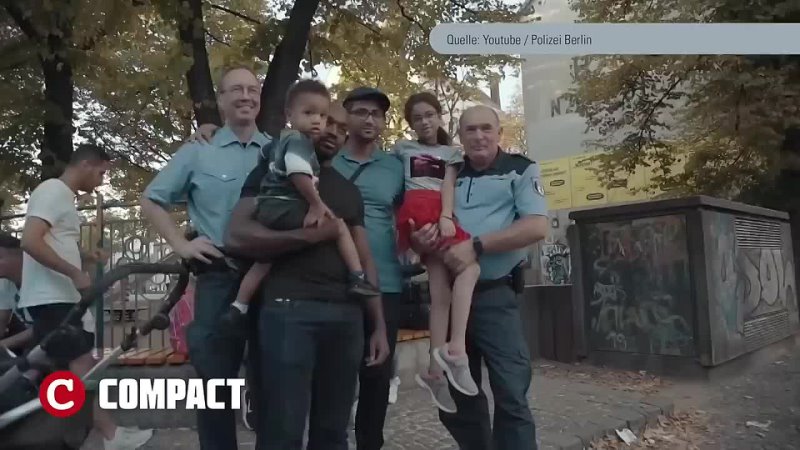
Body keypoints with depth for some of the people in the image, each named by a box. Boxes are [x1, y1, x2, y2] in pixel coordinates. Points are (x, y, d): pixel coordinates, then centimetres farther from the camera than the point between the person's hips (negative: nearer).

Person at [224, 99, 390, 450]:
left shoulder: (349, 191, 22)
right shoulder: (275, 171, 8)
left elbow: (364, 261, 17)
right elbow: (236, 236, -6)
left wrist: (379, 325, 9)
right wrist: (309, 235, -13)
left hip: (347, 314, 5)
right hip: (290, 309, -4)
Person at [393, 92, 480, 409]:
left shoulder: (451, 152, 26)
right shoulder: (402, 149, 23)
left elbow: (449, 184, 9)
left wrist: (446, 216, -10)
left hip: (442, 215, 3)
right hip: (418, 211, -3)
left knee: (440, 291, -6)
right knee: (469, 267, -24)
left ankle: (435, 370, -4)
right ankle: (456, 348, -28)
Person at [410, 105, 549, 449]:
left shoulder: (521, 170, 2)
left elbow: (537, 227, -12)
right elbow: (419, 222, 15)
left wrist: (476, 245, -20)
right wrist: (420, 240, -10)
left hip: (494, 296, -4)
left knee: (511, 395, -2)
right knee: (455, 396, 14)